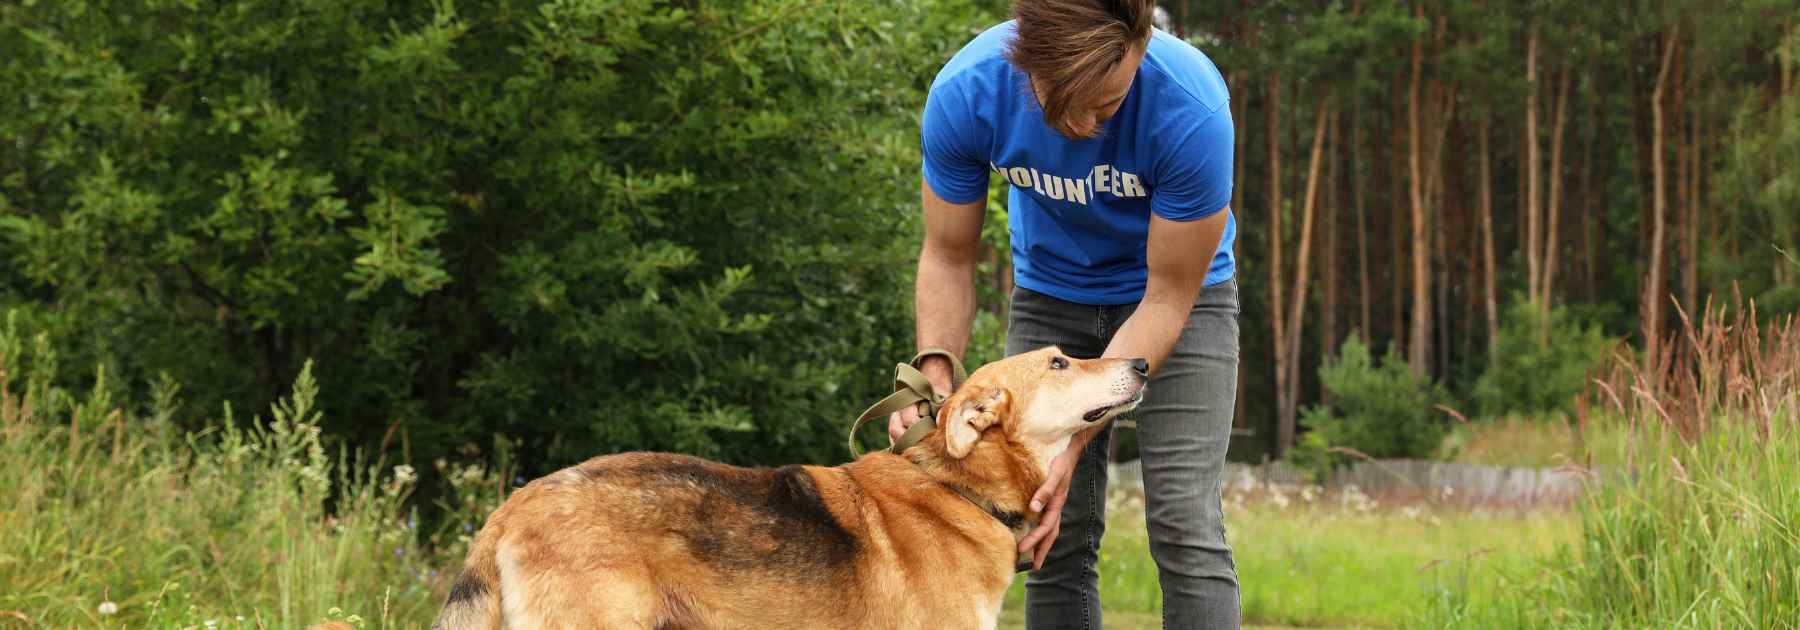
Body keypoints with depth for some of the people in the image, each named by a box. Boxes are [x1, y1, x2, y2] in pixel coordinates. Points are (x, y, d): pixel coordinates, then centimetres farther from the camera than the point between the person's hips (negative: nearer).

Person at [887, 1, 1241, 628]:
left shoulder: (1192, 107, -36)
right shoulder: (963, 93, -28)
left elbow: (1167, 299, -26)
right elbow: (948, 258, -11)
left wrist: (1074, 443, -31)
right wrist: (935, 376, -30)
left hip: (1175, 297, -2)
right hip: (1050, 294, 3)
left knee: (1185, 527, -16)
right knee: (1058, 541, -3)